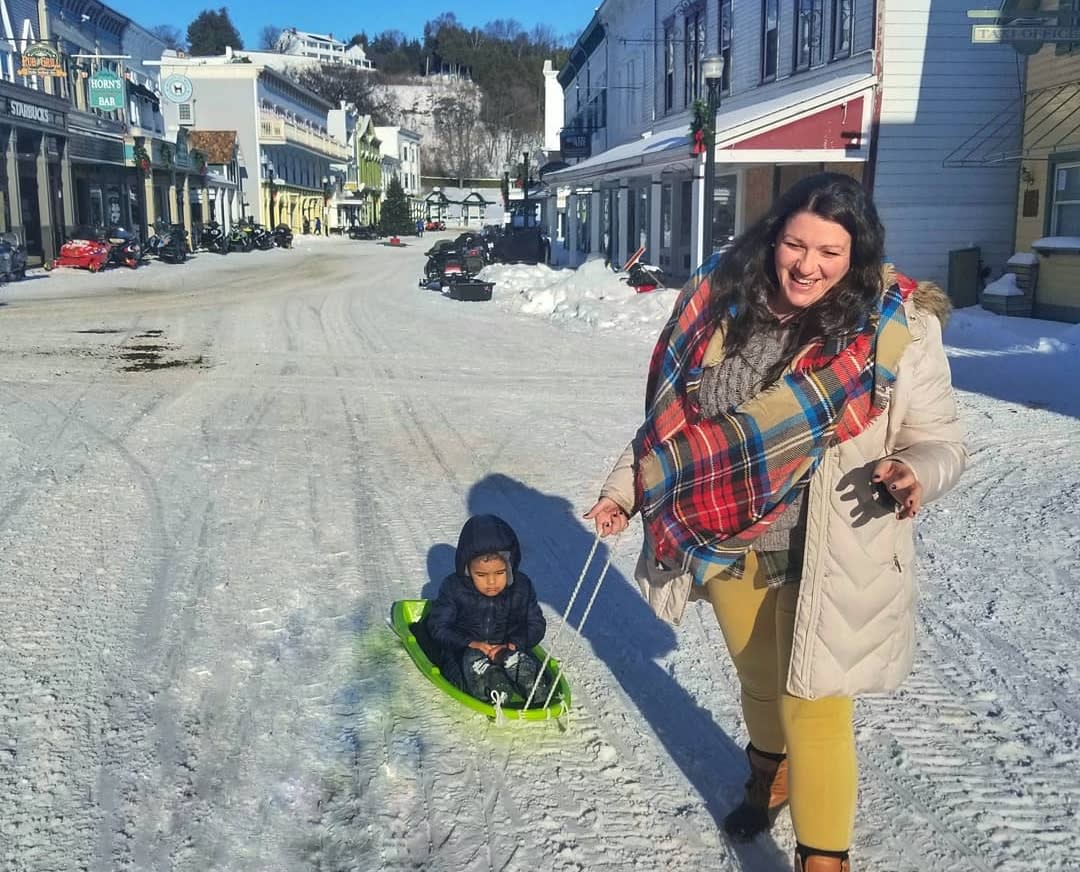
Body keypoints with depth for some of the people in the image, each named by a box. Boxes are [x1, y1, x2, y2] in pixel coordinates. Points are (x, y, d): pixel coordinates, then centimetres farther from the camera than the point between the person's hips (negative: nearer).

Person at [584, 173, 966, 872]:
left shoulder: (900, 329, -14)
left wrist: (916, 473, -30)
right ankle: (769, 774, 55)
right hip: (727, 543, 4)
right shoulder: (721, 305, -6)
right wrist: (626, 489, 7)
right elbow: (671, 415, 6)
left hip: (828, 562, -4)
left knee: (813, 708, -1)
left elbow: (941, 441, -8)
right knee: (758, 678, 25)